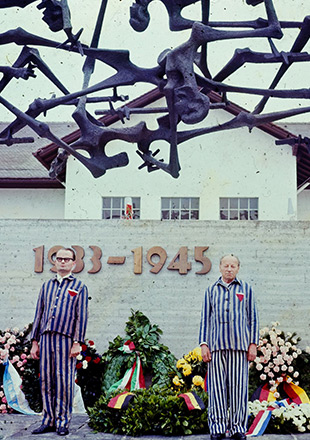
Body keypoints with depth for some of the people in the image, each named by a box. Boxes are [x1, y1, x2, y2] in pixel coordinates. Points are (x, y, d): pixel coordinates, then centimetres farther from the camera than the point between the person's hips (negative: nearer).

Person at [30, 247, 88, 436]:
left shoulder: (79, 287, 6)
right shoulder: (47, 286, 17)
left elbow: (82, 317, 0)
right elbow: (39, 314, 16)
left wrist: (77, 343, -9)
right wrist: (35, 342, 11)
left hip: (65, 338, -4)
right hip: (46, 338, 4)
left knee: (64, 381, -2)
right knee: (46, 380, 6)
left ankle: (63, 422, 7)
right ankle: (48, 421, 15)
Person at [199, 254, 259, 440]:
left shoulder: (246, 289, 12)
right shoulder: (211, 290, 14)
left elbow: (253, 318, 10)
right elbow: (205, 318, 13)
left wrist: (253, 344, 1)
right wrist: (203, 344, 2)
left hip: (240, 344, -1)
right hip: (217, 344, 1)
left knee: (239, 387, -2)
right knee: (217, 386, -1)